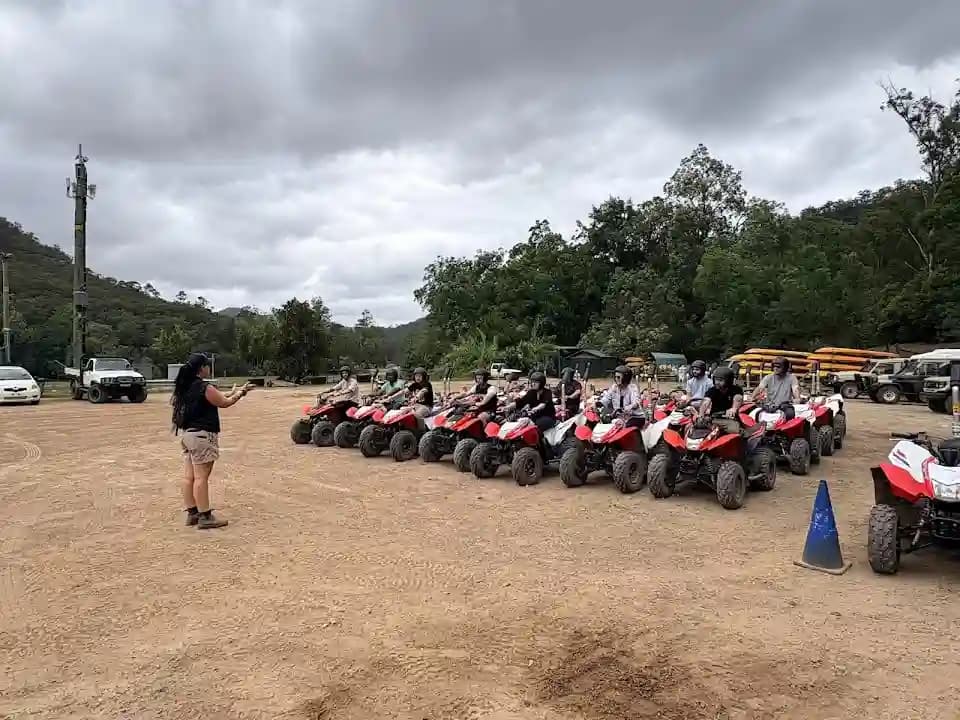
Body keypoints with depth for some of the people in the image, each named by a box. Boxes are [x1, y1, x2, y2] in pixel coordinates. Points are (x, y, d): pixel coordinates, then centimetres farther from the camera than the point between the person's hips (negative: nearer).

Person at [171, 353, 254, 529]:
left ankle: (192, 513, 19)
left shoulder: (185, 387, 10)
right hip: (202, 436, -9)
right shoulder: (204, 388, -17)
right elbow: (224, 403, -5)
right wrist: (241, 392, 12)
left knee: (189, 477, 11)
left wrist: (232, 393, 25)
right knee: (201, 477, -6)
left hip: (188, 434, 9)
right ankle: (205, 517, -1)